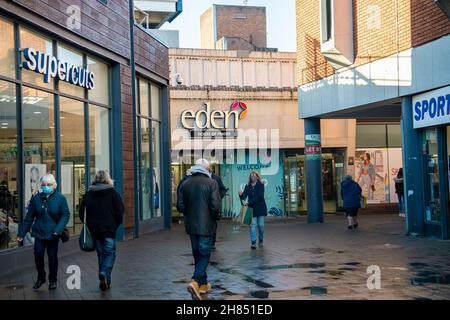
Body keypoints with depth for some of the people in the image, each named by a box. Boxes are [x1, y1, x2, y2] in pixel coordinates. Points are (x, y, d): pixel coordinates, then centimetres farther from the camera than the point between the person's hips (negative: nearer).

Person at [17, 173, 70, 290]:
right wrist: (21, 232, 5)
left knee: (52, 256, 6)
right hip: (39, 232, 2)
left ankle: (52, 280, 22)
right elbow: (29, 217, 5)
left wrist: (58, 229, -21)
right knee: (38, 255, -4)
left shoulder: (60, 198, -6)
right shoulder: (36, 198, 0)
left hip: (53, 234, -1)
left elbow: (65, 215, -8)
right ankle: (41, 278, 18)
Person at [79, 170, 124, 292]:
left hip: (94, 230, 4)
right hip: (109, 229, -3)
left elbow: (82, 212, 6)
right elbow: (120, 211, -7)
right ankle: (104, 273, -20)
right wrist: (116, 224, 7)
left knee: (101, 254, 14)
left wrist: (89, 225, 15)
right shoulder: (113, 193, -4)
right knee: (110, 253, 5)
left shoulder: (88, 194, 5)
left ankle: (104, 282, 16)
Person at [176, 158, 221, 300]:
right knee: (204, 255, 3)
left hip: (191, 226, 5)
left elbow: (180, 206, 1)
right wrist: (217, 216, 3)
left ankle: (203, 284, 26)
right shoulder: (211, 183, -12)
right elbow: (215, 206, -17)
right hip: (206, 226, -5)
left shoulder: (185, 184, 2)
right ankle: (195, 282, -16)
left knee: (197, 255, 17)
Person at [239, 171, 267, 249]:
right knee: (252, 224, -6)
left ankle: (261, 240, 21)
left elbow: (259, 196, -13)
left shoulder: (260, 185, -1)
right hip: (251, 208, 2)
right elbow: (245, 195, -1)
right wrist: (241, 195, -26)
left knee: (261, 225, 1)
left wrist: (249, 202, -20)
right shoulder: (247, 186, 9)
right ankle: (253, 242, -6)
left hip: (260, 207, -2)